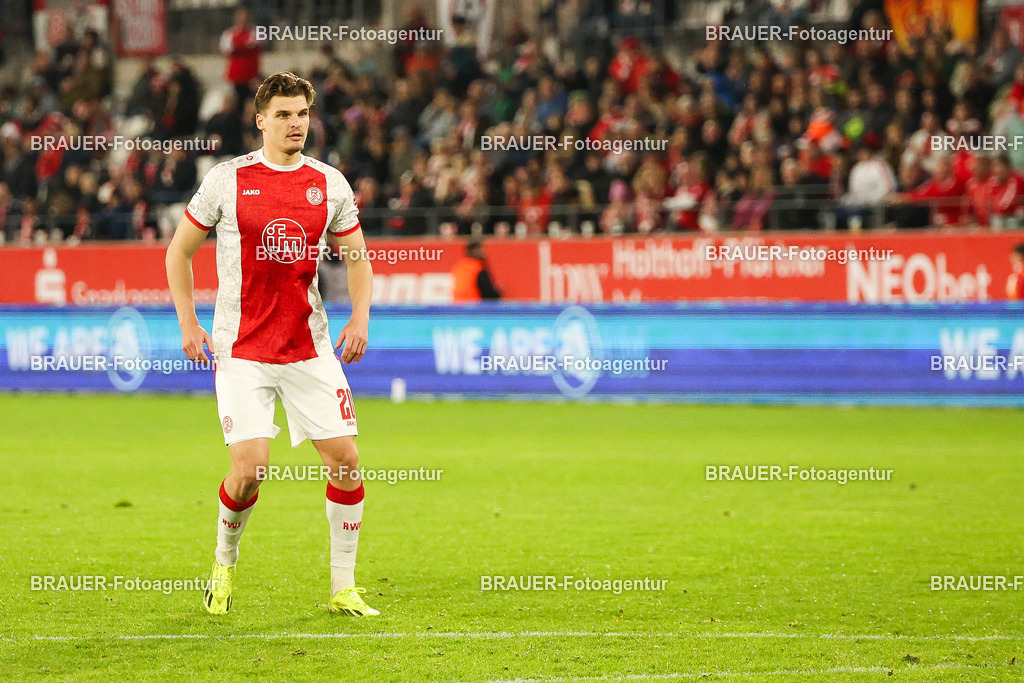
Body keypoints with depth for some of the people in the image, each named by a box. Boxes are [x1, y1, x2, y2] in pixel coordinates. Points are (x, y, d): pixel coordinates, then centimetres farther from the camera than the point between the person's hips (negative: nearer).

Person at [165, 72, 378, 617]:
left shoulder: (330, 184, 5)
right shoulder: (227, 179, -2)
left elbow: (357, 259, 16)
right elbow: (179, 250, 7)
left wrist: (360, 318, 0)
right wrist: (188, 324, -2)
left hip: (310, 347, 3)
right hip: (241, 348, -3)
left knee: (345, 458, -4)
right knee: (250, 465, -14)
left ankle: (343, 587, 9)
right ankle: (224, 562, 15)